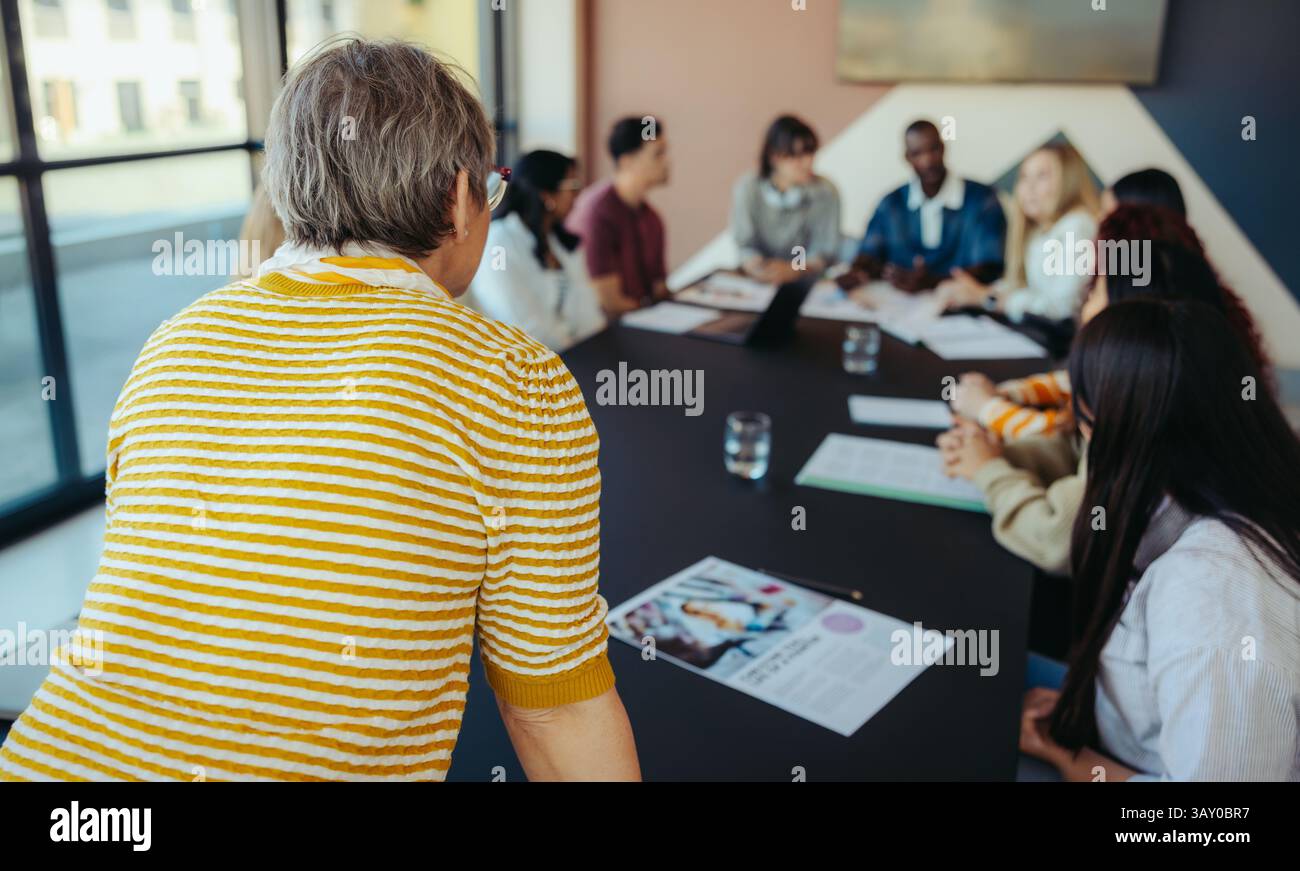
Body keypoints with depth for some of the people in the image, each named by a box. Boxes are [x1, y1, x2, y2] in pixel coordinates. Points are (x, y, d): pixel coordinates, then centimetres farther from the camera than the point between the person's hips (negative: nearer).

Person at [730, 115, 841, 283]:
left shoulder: (825, 192, -7)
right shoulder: (746, 189, -5)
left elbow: (826, 250, -9)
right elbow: (744, 244, -6)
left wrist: (793, 270, -29)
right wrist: (759, 269, -28)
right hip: (758, 282, 1)